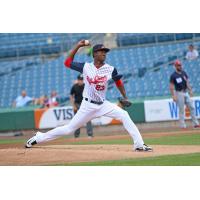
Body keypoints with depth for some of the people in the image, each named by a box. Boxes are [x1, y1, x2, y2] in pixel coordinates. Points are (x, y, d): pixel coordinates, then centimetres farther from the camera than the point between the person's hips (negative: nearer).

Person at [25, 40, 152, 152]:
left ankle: (139, 145, -14)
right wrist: (78, 46, -3)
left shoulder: (110, 70, -5)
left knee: (124, 116, -17)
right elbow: (68, 63, 3)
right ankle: (38, 138, 15)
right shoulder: (85, 67, -6)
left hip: (103, 105, 2)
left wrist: (125, 98, 2)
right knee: (69, 129, 0)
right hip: (88, 105, -2)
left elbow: (118, 82, 10)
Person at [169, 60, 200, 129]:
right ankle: (182, 125, 2)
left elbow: (187, 82, 14)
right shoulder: (173, 75, -10)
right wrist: (173, 96, -18)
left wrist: (190, 90, 5)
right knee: (181, 110, -3)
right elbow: (171, 86, -11)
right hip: (179, 93, -6)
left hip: (186, 92, 6)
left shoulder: (184, 73, 9)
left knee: (191, 107, 5)